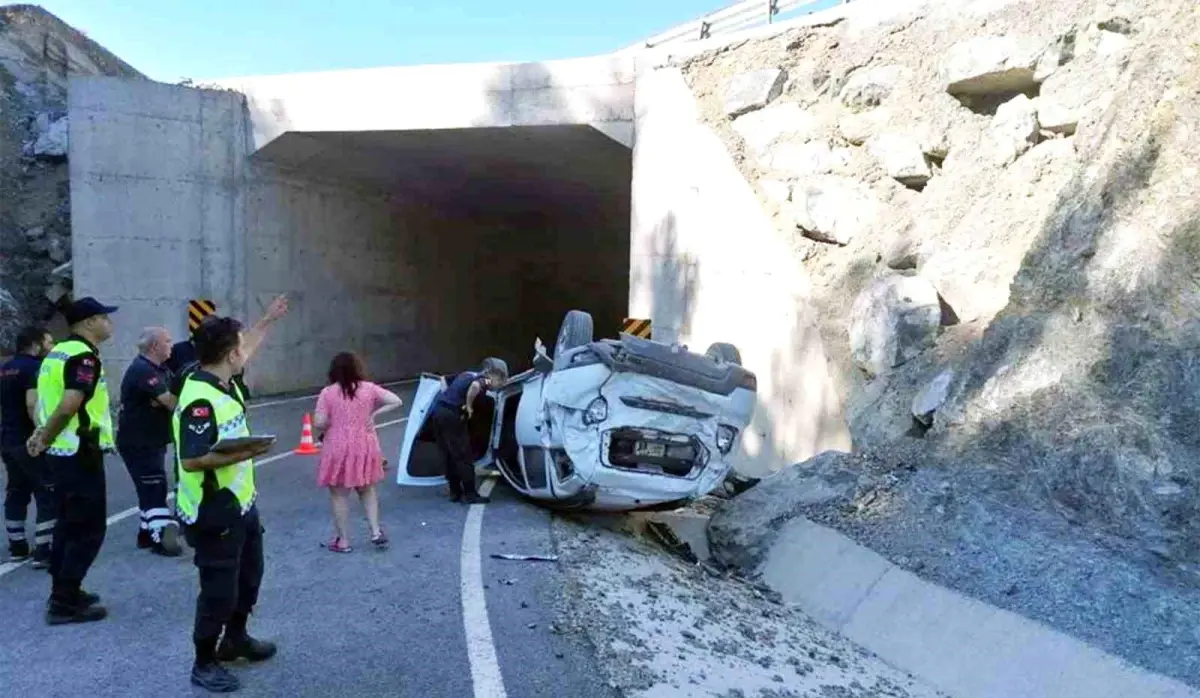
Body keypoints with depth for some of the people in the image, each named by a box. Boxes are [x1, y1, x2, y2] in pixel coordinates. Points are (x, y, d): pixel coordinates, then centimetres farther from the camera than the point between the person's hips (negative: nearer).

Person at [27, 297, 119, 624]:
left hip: (62, 451, 10)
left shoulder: (58, 351, 14)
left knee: (69, 523, 18)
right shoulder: (85, 356, -17)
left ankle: (63, 592, 28)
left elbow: (48, 400, 19)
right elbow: (68, 407, -27)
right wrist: (45, 438, -13)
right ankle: (64, 602, 3)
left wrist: (43, 435, 12)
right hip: (80, 452, -10)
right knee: (89, 528, -2)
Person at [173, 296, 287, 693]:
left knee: (249, 576, 24)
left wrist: (269, 320, 29)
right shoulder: (199, 400, -26)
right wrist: (239, 455, -34)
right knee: (219, 590, 3)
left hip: (241, 504, 10)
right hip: (213, 514, -10)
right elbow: (190, 461, -30)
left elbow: (246, 351, 23)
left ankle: (235, 639, 44)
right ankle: (204, 664, 21)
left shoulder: (225, 382, 2)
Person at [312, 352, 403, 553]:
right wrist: (374, 413, -1)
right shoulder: (369, 388, -4)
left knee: (339, 494, 10)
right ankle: (376, 531, 15)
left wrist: (327, 430, 8)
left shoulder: (328, 393, -10)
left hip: (338, 448, -3)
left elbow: (319, 423, -13)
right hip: (364, 447, 3)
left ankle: (343, 540, 17)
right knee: (367, 489, 22)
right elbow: (397, 401, -7)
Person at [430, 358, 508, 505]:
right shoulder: (483, 380, -3)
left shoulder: (468, 374, 21)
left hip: (438, 409, 8)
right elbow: (475, 386, -28)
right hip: (451, 414, -8)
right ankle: (470, 494, 6)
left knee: (449, 456, 16)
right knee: (463, 456, 1)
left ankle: (455, 492, 23)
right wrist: (468, 406, -15)